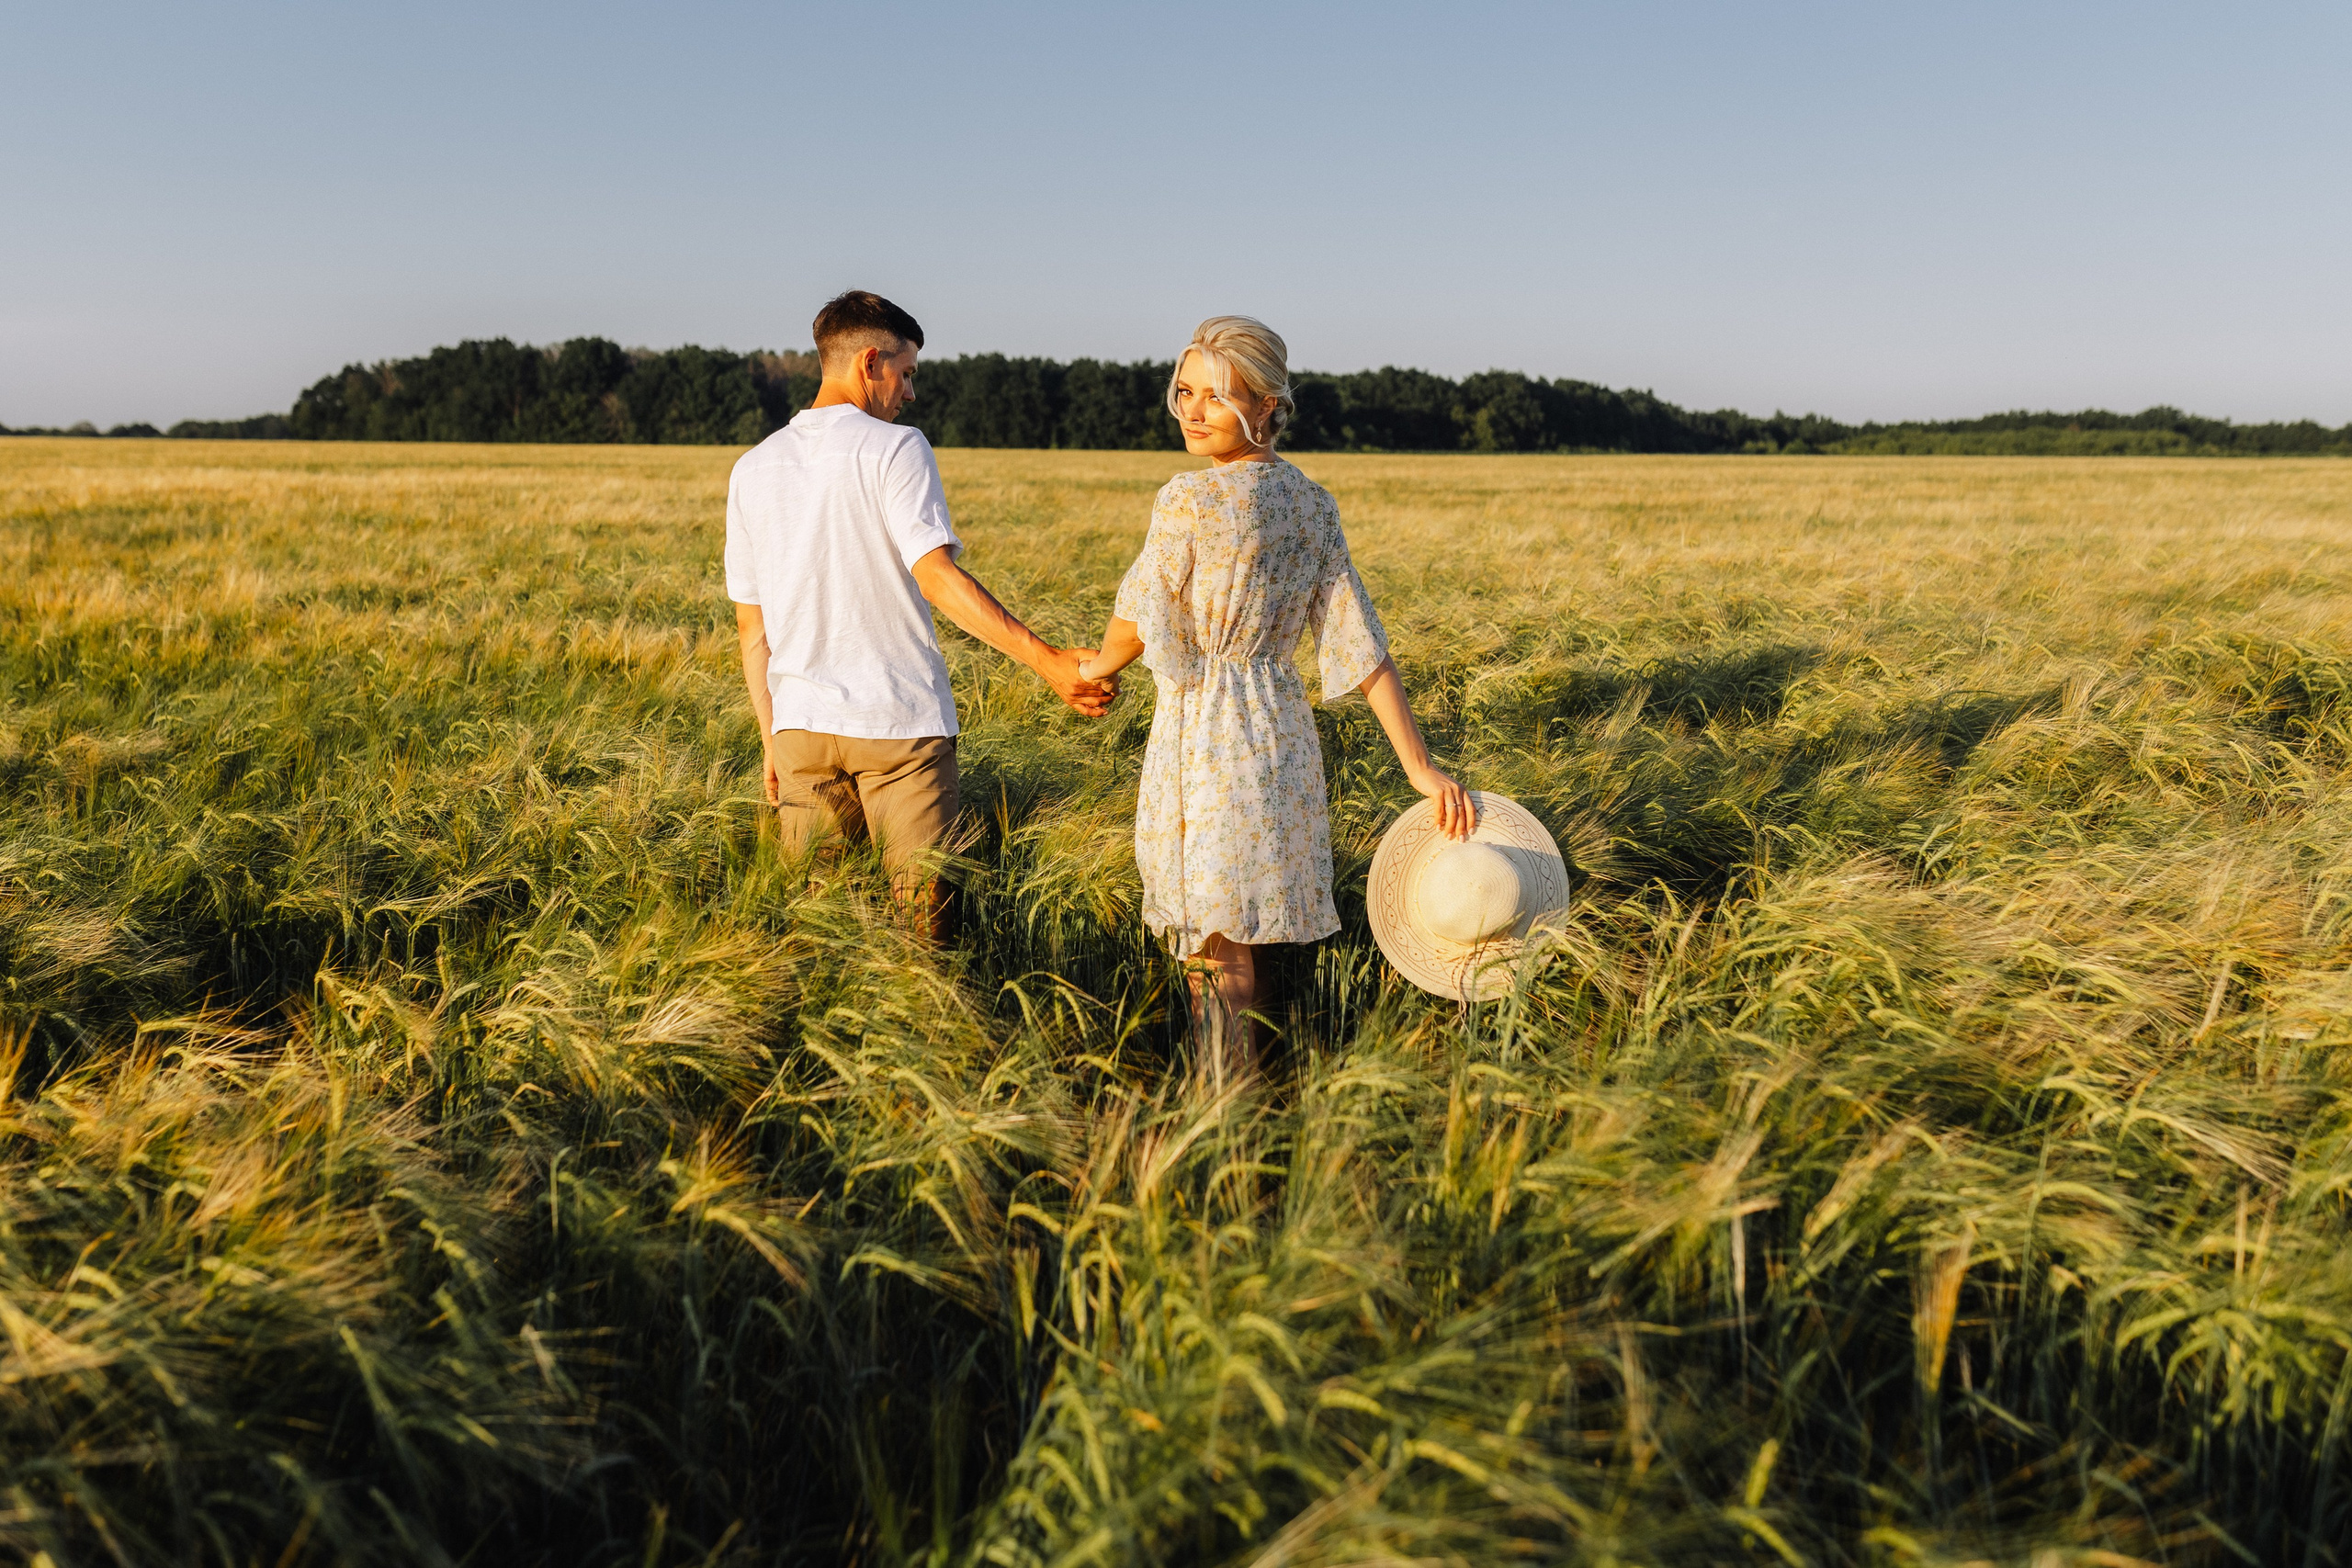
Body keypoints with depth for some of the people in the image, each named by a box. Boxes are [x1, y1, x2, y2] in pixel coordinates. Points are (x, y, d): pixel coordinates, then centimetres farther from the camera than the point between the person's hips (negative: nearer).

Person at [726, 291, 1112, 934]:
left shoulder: (751, 469, 10)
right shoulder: (896, 449, -6)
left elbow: (750, 623, 12)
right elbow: (936, 576, -19)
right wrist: (1046, 659, -22)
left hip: (801, 725, 5)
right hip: (899, 724, -5)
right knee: (921, 921, 3)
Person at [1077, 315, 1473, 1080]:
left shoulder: (1189, 500, -15)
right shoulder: (1313, 504, 5)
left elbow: (1137, 623, -5)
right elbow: (1360, 644, 2)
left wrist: (1096, 667, 18)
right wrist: (1420, 767, 1)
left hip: (1205, 734, -7)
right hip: (1282, 726, 7)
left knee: (1217, 953, 1)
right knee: (1247, 944, 19)